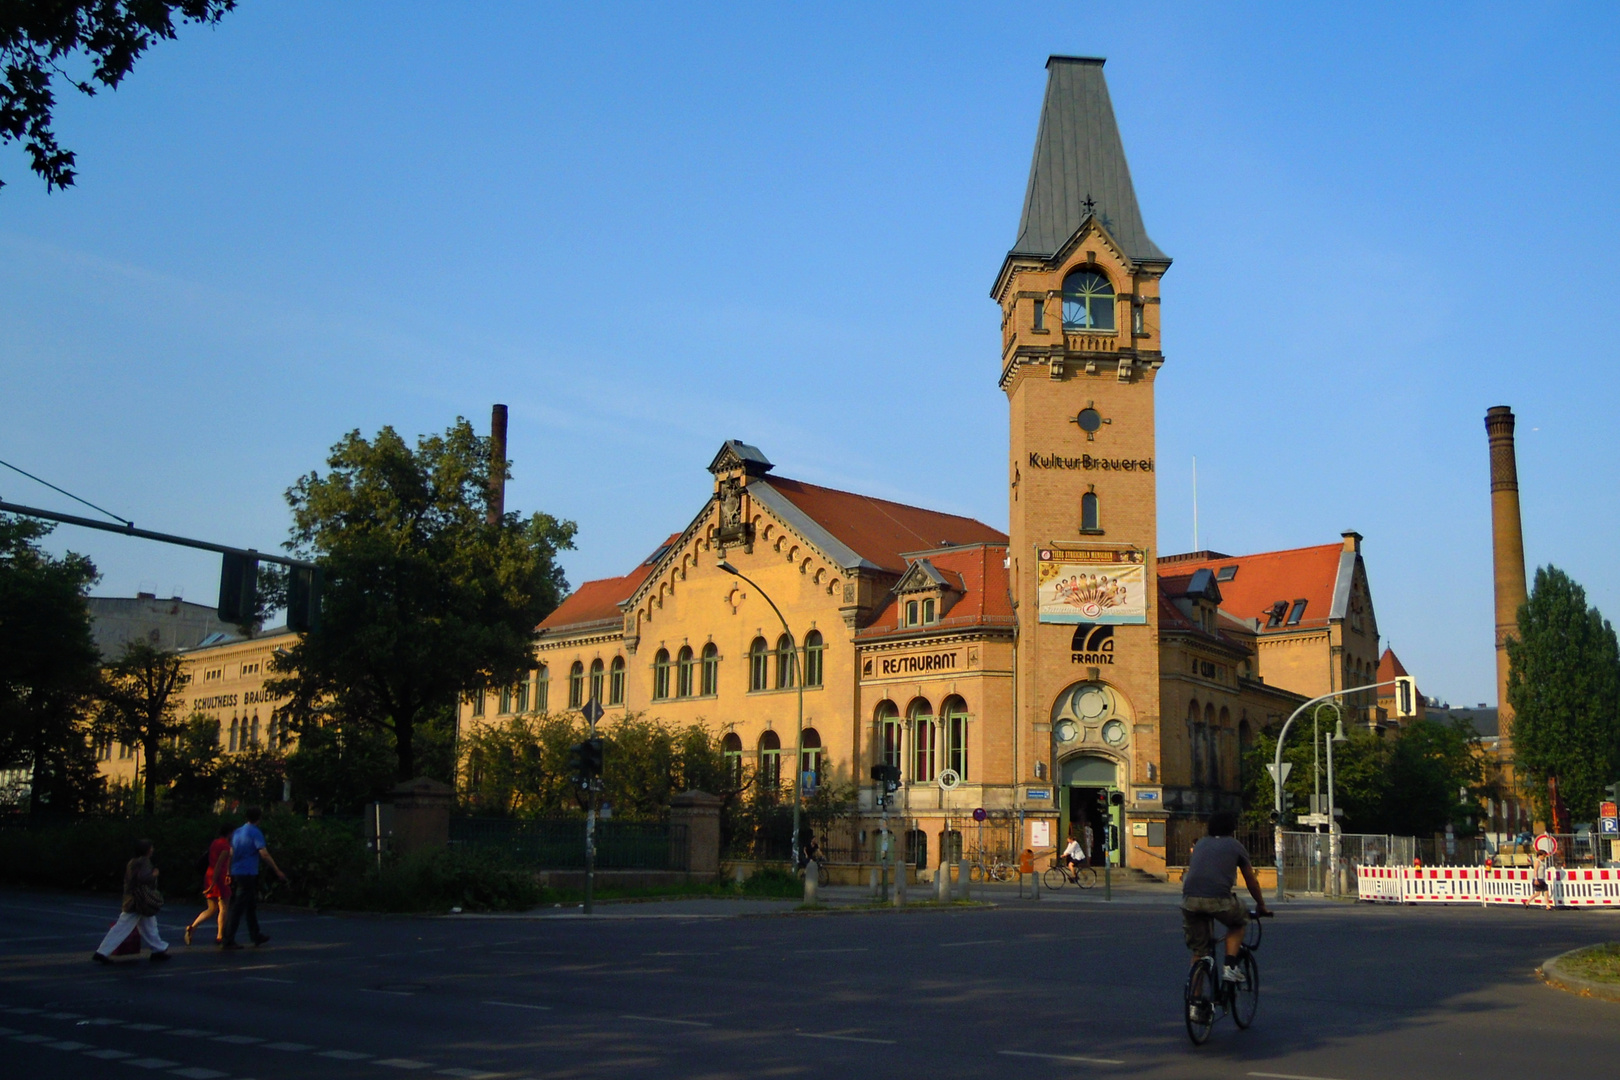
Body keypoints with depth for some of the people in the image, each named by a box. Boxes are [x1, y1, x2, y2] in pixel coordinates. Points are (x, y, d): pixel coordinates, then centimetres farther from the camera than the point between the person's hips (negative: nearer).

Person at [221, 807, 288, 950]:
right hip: (248, 874, -8)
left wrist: (229, 873, 24)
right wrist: (277, 871, -14)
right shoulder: (255, 833, -11)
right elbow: (264, 854, -18)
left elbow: (231, 853, 18)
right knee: (238, 908, -6)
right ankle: (227, 940, -6)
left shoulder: (237, 832, 13)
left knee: (251, 906, 18)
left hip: (236, 873, 8)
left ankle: (256, 935, 26)